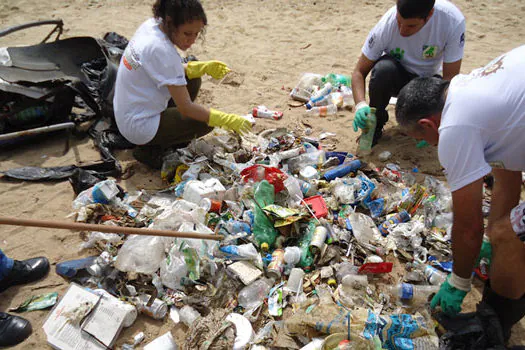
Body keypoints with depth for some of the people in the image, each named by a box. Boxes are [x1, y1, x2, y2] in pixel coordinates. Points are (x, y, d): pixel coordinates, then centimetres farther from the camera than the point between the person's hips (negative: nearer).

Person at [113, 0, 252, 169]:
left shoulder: (151, 25, -4)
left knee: (193, 80, 10)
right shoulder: (161, 50, -29)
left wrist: (203, 68, -3)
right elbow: (186, 107, -25)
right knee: (206, 122, -5)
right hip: (139, 128, -9)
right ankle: (150, 150, 0)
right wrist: (228, 120, -21)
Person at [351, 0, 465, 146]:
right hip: (397, 77, -1)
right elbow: (359, 72, -20)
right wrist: (360, 105, -39)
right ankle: (375, 124, -12)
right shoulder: (386, 25, -28)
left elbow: (450, 78, -22)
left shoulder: (454, 21, -27)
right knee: (383, 68, -37)